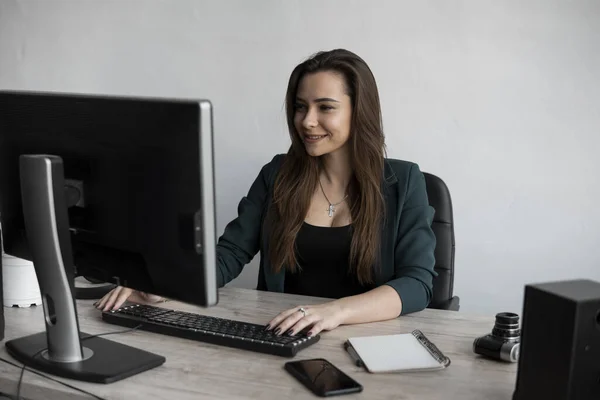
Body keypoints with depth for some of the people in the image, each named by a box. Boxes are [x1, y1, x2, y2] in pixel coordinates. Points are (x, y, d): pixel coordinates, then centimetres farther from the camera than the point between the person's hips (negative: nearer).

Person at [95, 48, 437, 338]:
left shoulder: (403, 182, -1)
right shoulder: (278, 175, 6)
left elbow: (417, 283, -12)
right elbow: (228, 254, 4)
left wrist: (337, 311, -29)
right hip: (286, 340, 2)